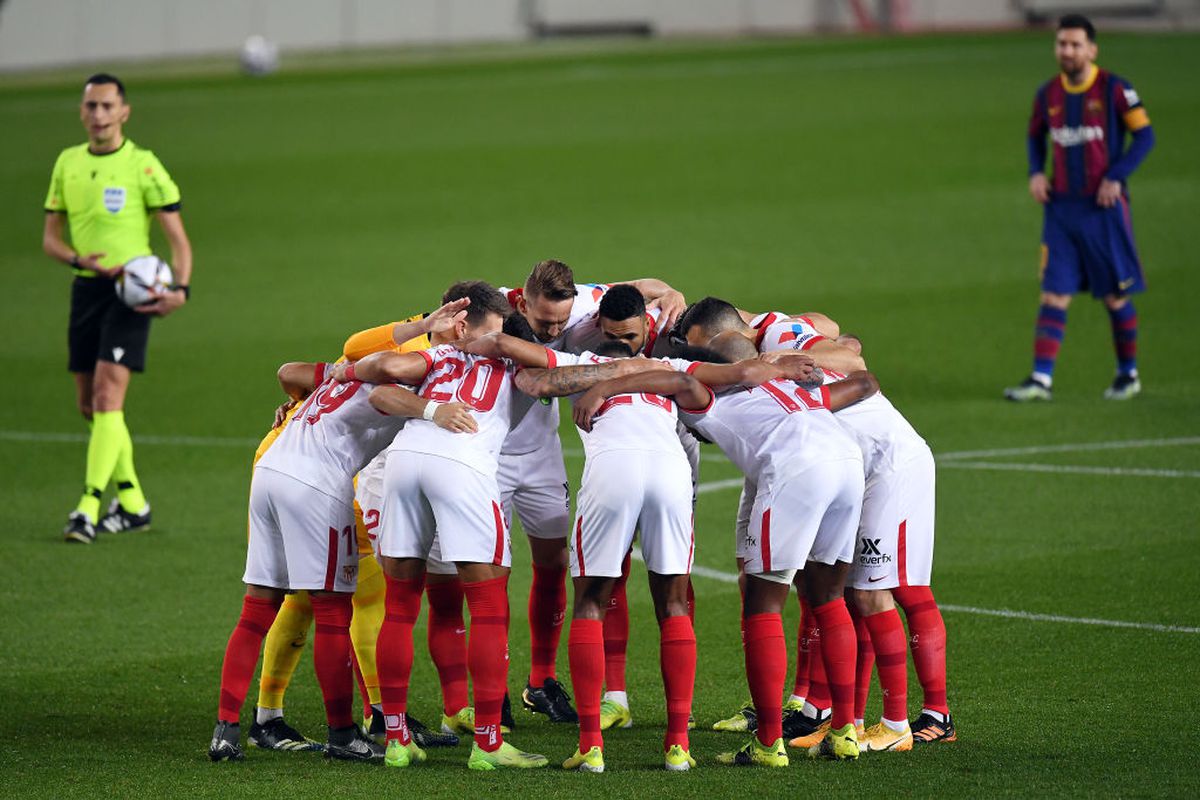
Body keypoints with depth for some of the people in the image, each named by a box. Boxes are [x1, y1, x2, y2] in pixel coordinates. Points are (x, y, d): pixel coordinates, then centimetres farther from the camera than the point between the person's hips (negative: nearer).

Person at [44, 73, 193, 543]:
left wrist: (180, 289, -20)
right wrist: (81, 260, -9)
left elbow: (178, 237, -4)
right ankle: (133, 504, 22)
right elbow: (51, 237, 12)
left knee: (107, 394, -17)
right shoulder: (67, 163, 10)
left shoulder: (143, 166, -6)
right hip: (86, 288, 6)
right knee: (89, 403, 8)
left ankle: (89, 506, -21)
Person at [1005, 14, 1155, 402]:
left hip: (1103, 207, -3)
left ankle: (1128, 373, 22)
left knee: (1115, 296, 5)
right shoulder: (1048, 94, 6)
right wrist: (1035, 172, 4)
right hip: (1061, 207, 3)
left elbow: (1144, 135, -4)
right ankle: (1041, 379, -9)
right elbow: (1036, 136, 22)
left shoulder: (1114, 90, -7)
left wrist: (1116, 176, -15)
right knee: (1054, 294, -5)